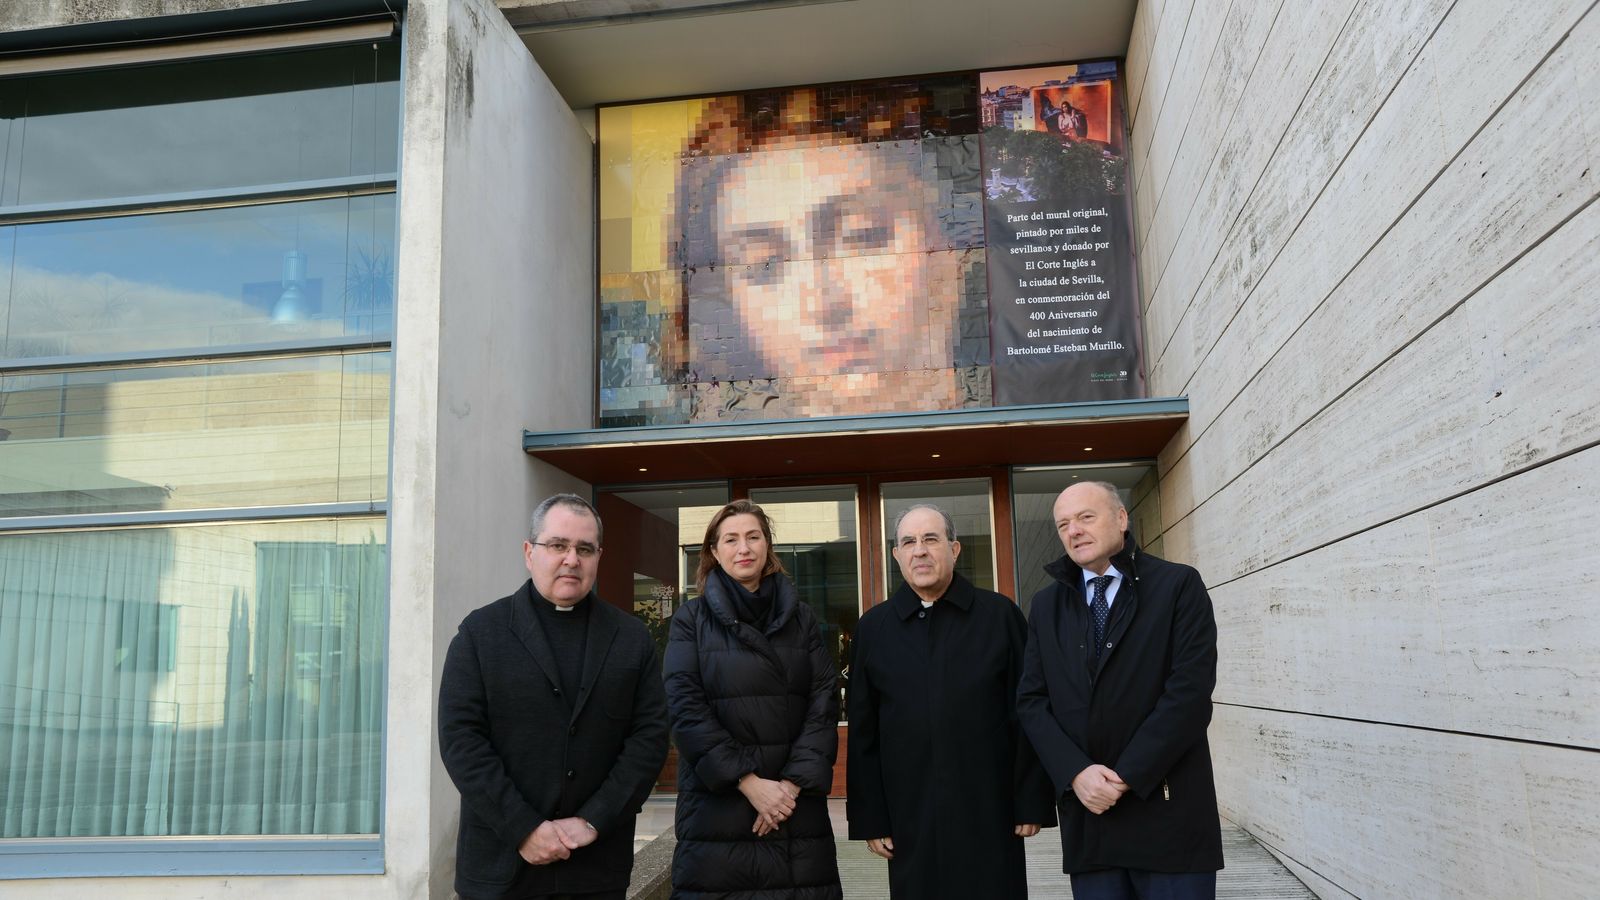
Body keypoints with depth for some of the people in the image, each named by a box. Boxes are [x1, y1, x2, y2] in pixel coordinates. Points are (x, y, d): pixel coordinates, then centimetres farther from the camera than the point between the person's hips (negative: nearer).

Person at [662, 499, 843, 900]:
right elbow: (686, 709, -6)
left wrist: (793, 782, -11)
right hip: (717, 804, -1)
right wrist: (748, 781, -14)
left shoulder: (801, 618, 9)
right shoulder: (691, 619, 4)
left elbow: (823, 705, 2)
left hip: (796, 805, 2)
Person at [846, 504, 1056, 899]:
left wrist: (1033, 803, -3)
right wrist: (870, 818, 2)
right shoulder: (873, 627, 5)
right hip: (909, 819, 1)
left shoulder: (1000, 615, 1)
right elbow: (863, 733, 5)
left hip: (990, 814, -1)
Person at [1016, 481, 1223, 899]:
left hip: (1168, 814, -3)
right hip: (1087, 816, 3)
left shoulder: (1178, 585, -1)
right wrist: (1076, 772, -10)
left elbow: (1190, 691, -10)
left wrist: (1126, 776, -13)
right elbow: (1032, 700, 5)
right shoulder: (1046, 605, 11)